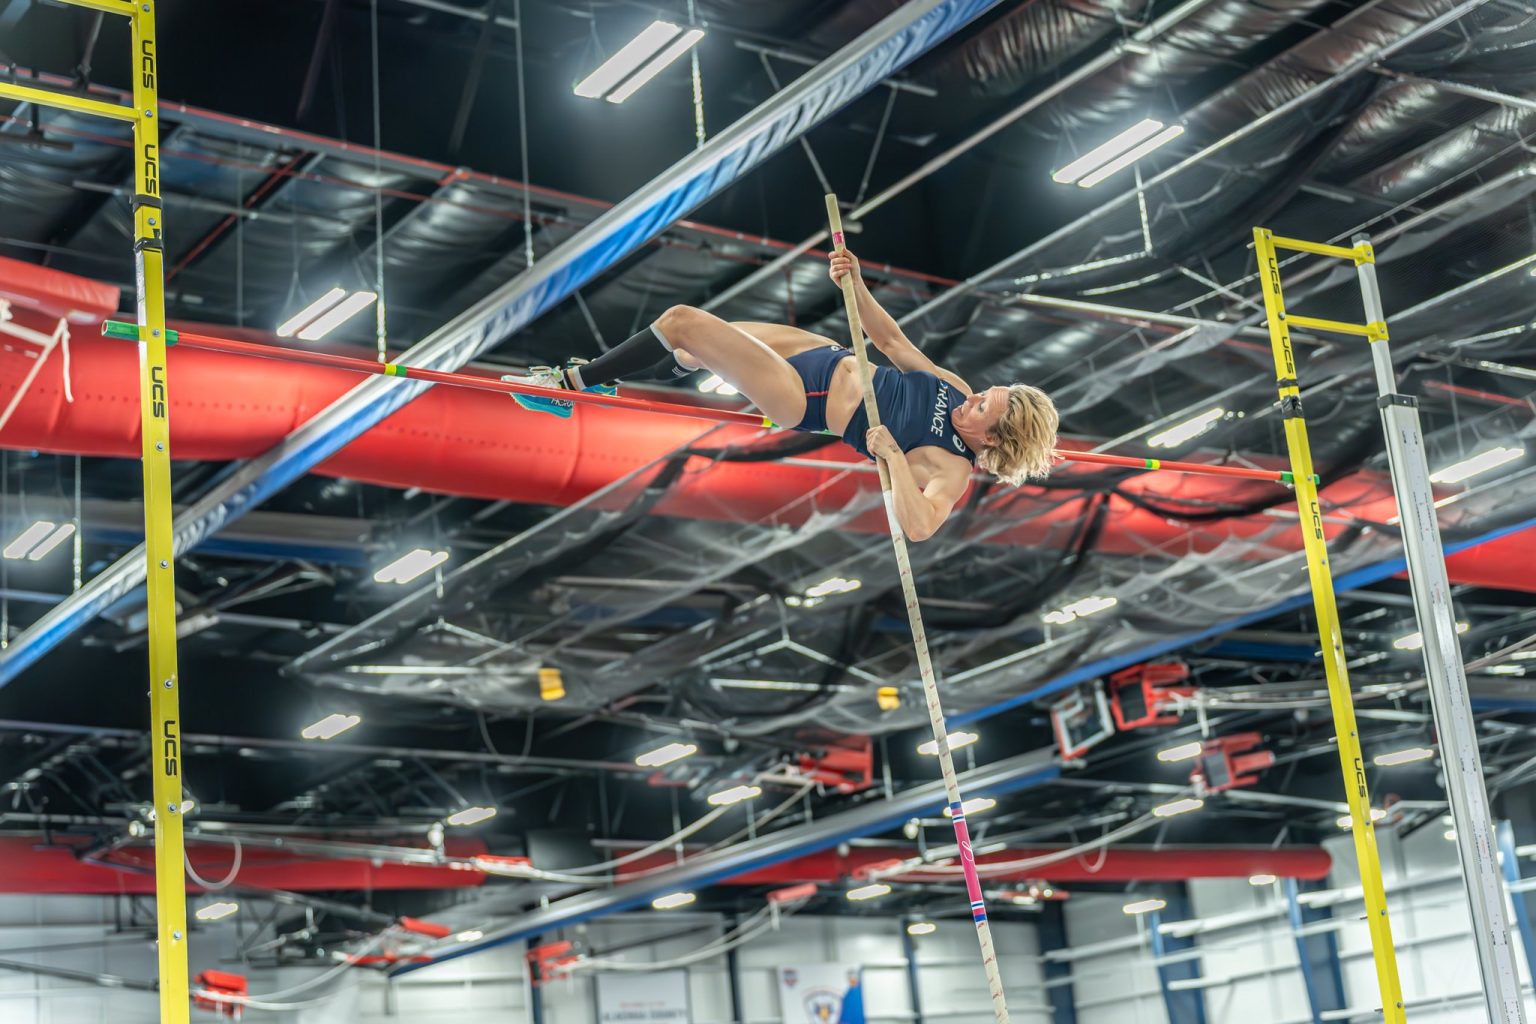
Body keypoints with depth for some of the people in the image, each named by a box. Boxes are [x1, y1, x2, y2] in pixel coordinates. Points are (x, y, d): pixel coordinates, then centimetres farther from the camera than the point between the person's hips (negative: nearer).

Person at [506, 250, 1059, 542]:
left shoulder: (951, 470, -22)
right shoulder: (960, 390, -3)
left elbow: (918, 527, -41)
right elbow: (891, 341, 2)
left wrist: (893, 455, -44)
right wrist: (856, 284, -10)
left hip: (805, 402, -7)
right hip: (831, 358, 7)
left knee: (681, 323, -13)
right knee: (694, 348, 13)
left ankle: (573, 384, 6)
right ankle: (596, 373, 39)